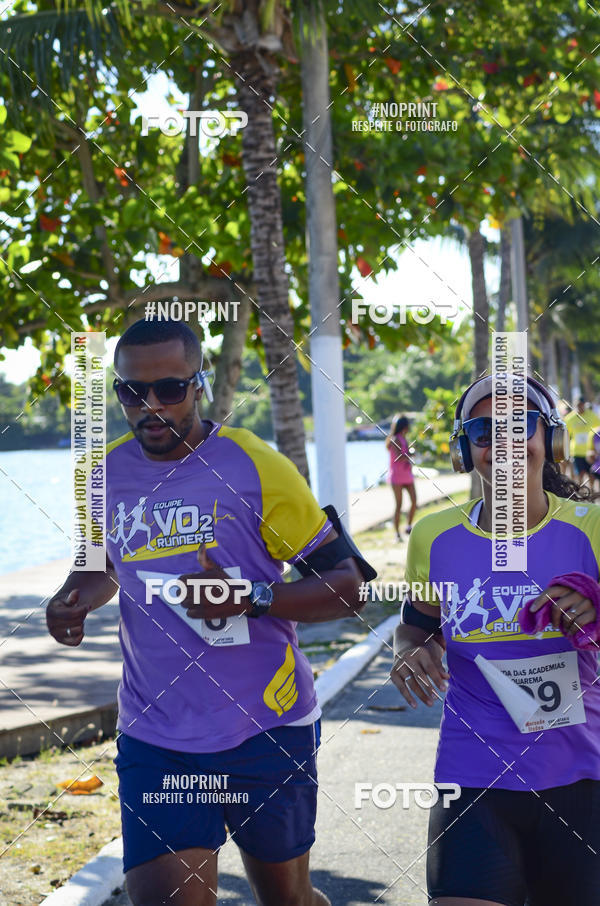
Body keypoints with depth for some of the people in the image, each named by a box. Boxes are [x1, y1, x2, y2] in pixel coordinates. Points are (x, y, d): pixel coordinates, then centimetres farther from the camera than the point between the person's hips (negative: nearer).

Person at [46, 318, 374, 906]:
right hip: (154, 740, 2)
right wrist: (79, 593, 1)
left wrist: (251, 599, -22)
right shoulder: (105, 473, 2)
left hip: (267, 727, -2)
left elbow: (348, 585, -7)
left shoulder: (253, 467, -10)